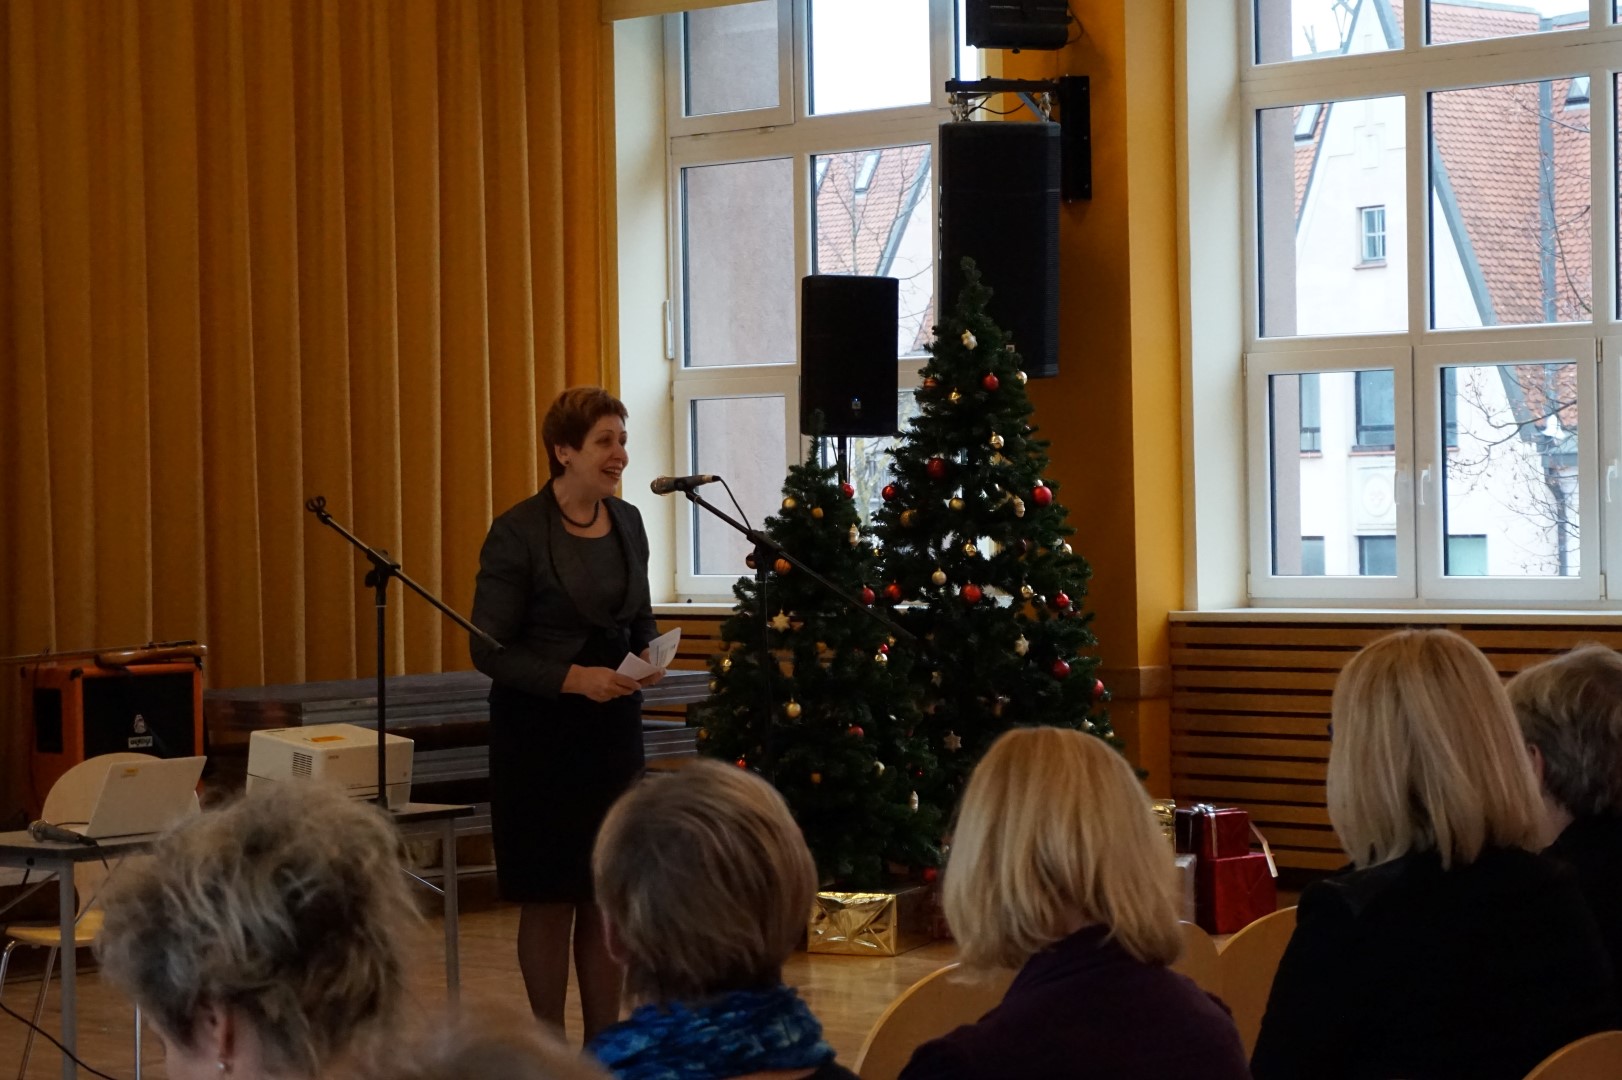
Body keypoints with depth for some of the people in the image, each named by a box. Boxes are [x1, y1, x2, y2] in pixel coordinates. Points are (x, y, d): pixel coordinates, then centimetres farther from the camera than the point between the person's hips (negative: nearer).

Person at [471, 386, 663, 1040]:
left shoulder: (627, 522, 7)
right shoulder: (517, 533, -12)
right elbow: (490, 650, -12)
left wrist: (647, 656, -3)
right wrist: (572, 678, -23)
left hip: (613, 726, 5)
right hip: (539, 733, -5)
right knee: (549, 896, 1)